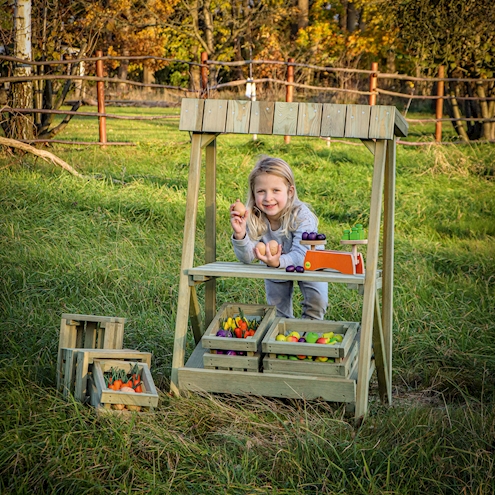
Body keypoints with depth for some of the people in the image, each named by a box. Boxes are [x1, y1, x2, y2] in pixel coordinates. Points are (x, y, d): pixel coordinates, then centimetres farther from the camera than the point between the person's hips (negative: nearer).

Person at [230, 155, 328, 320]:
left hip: (307, 265, -3)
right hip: (275, 270, 3)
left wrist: (278, 262, -63)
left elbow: (301, 255, -43)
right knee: (278, 310, 11)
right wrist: (240, 235, -52)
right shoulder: (252, 218, -28)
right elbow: (247, 258, -33)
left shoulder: (301, 215, -37)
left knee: (317, 300, -18)